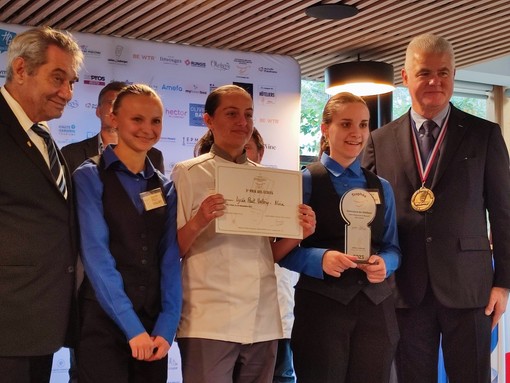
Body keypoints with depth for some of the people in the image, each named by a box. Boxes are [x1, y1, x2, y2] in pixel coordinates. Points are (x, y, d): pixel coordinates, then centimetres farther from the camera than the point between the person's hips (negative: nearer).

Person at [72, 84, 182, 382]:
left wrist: (167, 326, -9)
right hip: (103, 324, -4)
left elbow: (170, 258, 3)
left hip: (153, 328, 4)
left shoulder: (165, 188, 11)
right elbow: (96, 254, -12)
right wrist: (132, 326, -18)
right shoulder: (90, 177, -3)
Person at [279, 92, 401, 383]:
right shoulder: (305, 182, -2)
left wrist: (384, 263, -9)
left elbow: (392, 247, 12)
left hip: (375, 305, 4)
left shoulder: (382, 187, 13)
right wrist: (320, 259, -22)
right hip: (321, 304, -4)